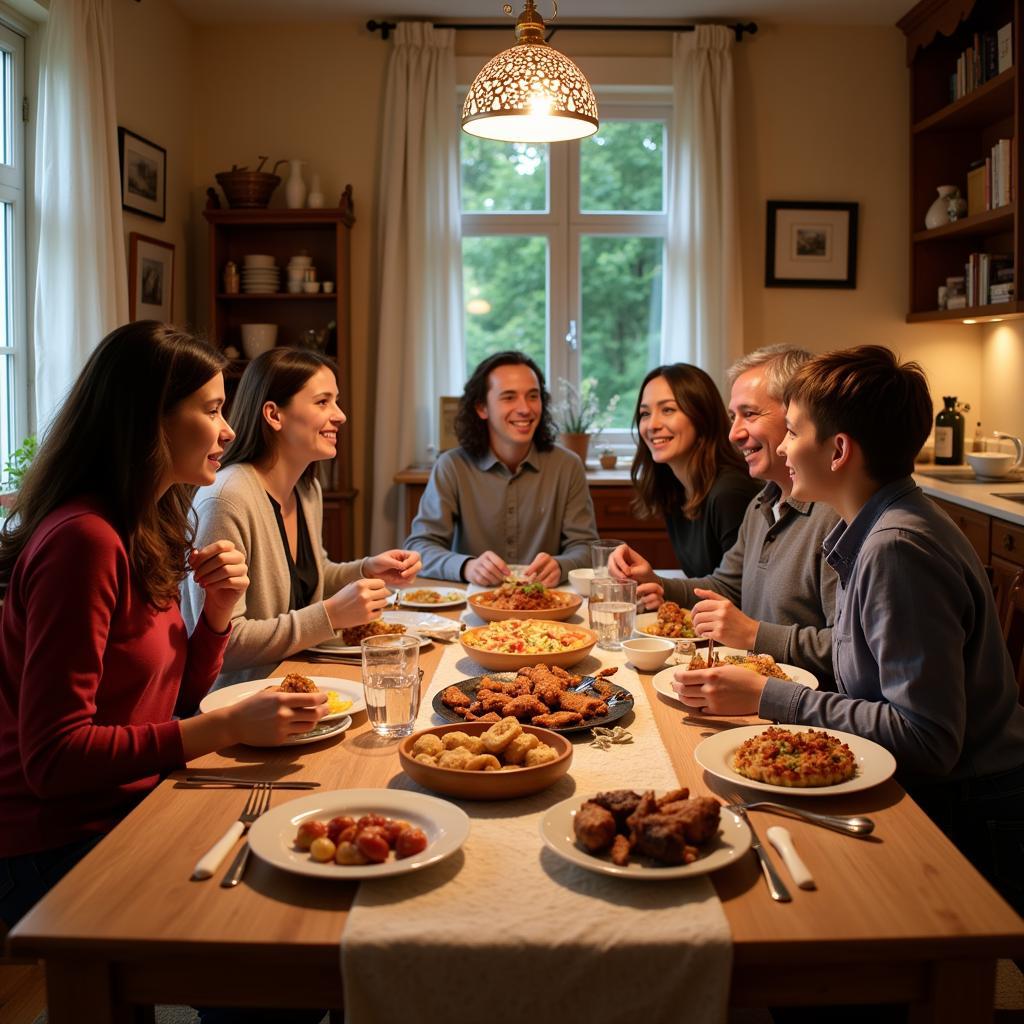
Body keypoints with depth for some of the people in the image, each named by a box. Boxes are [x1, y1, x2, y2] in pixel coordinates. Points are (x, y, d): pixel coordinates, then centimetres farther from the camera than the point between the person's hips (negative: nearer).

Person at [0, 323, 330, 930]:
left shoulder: (150, 532, 8)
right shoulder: (84, 541, -22)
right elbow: (53, 756, -24)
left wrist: (219, 610, -5)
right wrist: (229, 726, -26)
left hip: (132, 806, 8)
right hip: (63, 850, -8)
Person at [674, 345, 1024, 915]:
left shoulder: (897, 549, -24)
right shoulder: (881, 530, 7)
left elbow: (926, 739, -26)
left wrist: (769, 699, -22)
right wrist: (769, 686, 1)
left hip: (970, 822, -8)